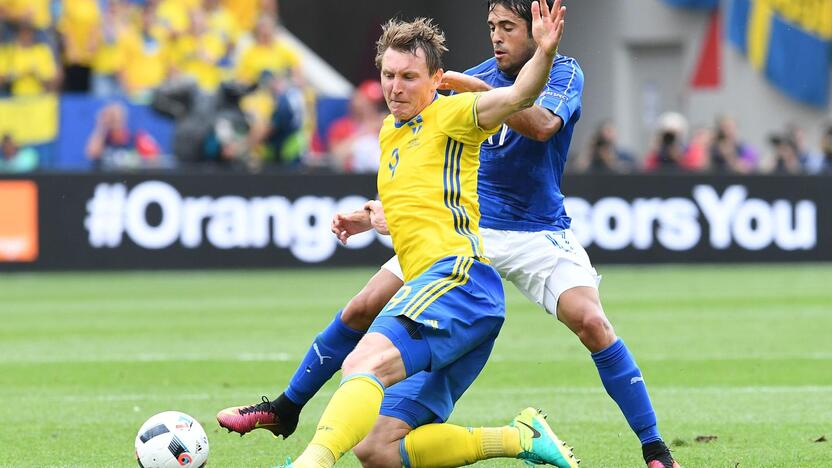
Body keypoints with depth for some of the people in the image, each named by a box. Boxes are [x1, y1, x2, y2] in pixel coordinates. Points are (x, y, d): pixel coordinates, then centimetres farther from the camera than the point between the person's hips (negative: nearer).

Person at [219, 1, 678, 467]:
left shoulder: (564, 73, -8)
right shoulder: (469, 81, 2)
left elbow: (542, 125, -31)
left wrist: (478, 88, -38)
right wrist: (371, 215, -1)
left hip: (539, 233, -3)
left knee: (592, 323, -26)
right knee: (362, 309, -3)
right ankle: (285, 411, 15)